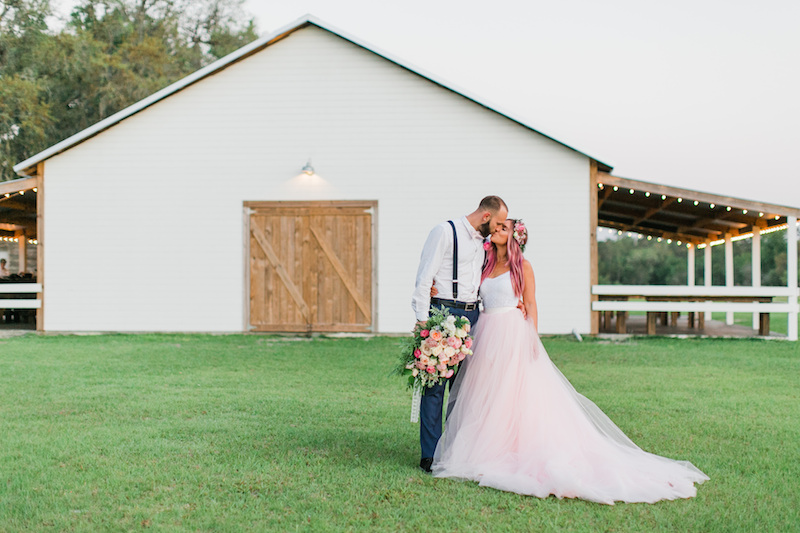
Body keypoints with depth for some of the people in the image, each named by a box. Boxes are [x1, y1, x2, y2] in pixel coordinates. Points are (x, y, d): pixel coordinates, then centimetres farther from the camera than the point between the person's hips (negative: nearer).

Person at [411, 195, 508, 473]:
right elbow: (425, 276, -11)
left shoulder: (481, 241, 17)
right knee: (435, 384, -6)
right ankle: (430, 455, 0)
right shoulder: (445, 232, -6)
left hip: (472, 315, 7)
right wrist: (422, 319, -17)